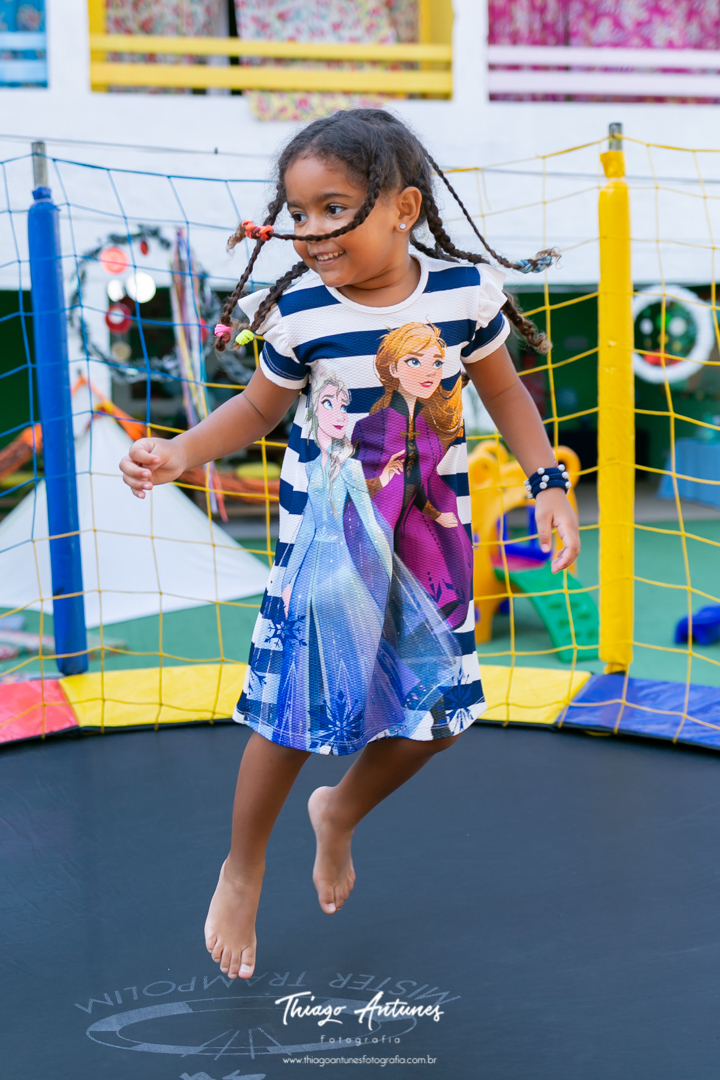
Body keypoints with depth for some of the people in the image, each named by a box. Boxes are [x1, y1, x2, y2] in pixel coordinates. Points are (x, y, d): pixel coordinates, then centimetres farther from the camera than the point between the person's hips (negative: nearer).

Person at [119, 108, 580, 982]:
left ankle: (340, 811, 39)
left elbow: (502, 390, 4)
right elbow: (260, 407, 0)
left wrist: (548, 483, 0)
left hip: (433, 534, 3)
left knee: (438, 713, 8)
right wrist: (178, 453, -13)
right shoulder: (298, 311, -16)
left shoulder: (467, 287, -12)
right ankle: (243, 866, 24)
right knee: (296, 707, -2)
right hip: (327, 536, -2)